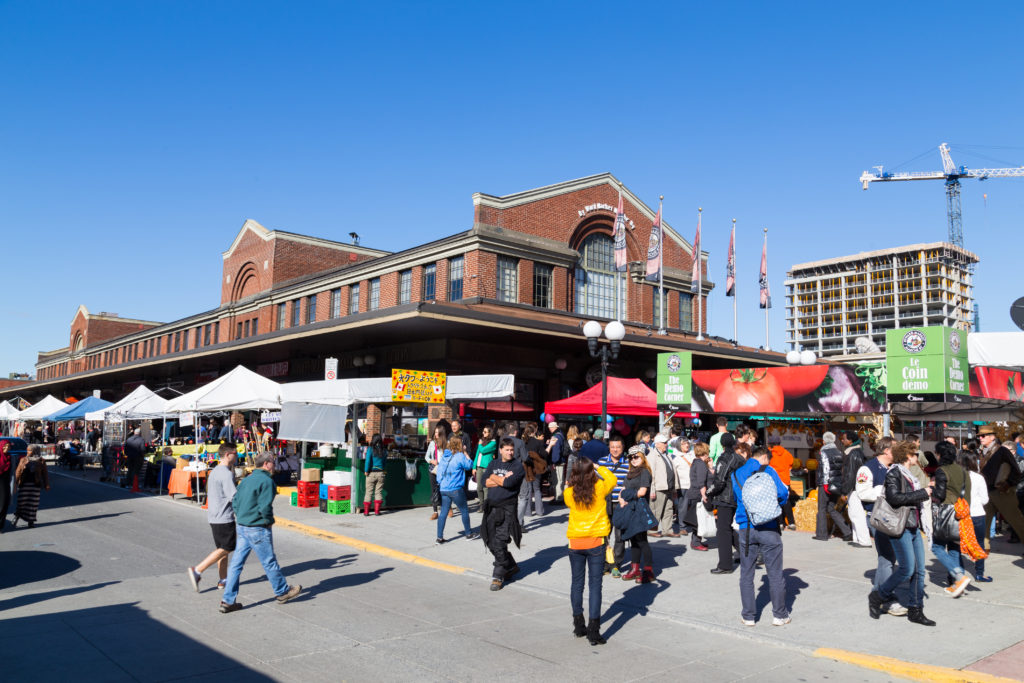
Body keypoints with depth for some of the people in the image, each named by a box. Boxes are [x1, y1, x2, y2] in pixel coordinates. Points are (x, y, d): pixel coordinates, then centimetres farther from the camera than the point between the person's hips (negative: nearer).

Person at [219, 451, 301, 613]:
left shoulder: (246, 480, 10)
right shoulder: (267, 480, -16)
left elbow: (235, 502, 12)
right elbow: (265, 506, -23)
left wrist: (242, 518, 15)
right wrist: (270, 521, -7)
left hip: (241, 527, 8)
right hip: (258, 529, -8)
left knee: (236, 563, 9)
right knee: (269, 562, 7)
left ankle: (228, 601, 11)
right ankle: (282, 592, 24)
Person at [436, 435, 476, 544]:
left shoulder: (443, 455, 6)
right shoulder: (460, 456, -12)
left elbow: (439, 470, 9)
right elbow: (469, 465, 0)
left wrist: (440, 482, 15)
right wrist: (465, 452, 4)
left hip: (443, 489, 6)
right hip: (455, 490, -6)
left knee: (443, 513, 8)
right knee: (464, 511, 11)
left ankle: (439, 537, 6)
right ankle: (469, 534, 22)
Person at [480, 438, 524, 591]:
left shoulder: (518, 466, -2)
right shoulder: (493, 463, 14)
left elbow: (510, 483, -18)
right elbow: (484, 480, 1)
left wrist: (494, 477, -2)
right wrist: (502, 479, -8)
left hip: (507, 509, -6)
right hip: (491, 508, 6)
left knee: (499, 543, -10)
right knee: (491, 543, 11)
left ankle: (498, 576, 3)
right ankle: (511, 566, 29)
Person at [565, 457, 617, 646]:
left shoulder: (569, 493, -7)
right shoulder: (600, 489, -9)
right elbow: (613, 479, 11)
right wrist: (598, 468, 16)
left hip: (575, 542, 2)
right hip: (596, 542, -2)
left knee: (577, 582, 15)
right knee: (595, 584, 1)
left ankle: (579, 625, 23)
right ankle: (593, 629, -2)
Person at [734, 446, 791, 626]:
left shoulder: (737, 474, 10)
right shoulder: (768, 470, -3)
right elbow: (782, 493, -10)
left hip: (746, 528, 3)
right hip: (769, 529, -3)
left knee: (746, 574, 10)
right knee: (775, 574, 8)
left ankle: (748, 616, 13)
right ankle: (780, 615, 16)